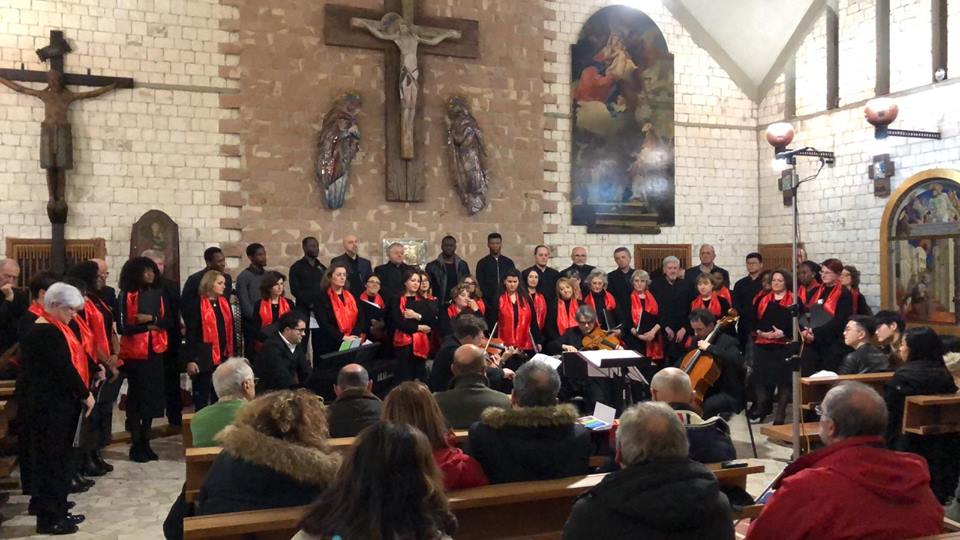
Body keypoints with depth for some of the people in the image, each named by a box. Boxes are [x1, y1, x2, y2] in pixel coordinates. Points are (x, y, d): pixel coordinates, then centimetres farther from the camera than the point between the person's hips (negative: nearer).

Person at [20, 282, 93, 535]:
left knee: (57, 457, 15)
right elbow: (64, 369, -21)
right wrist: (85, 395, -12)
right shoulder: (46, 332, -18)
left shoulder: (53, 328, 13)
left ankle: (55, 510, 25)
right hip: (49, 406, -10)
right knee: (50, 459, -1)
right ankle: (48, 518, 9)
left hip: (57, 403, 10)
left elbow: (70, 360, 12)